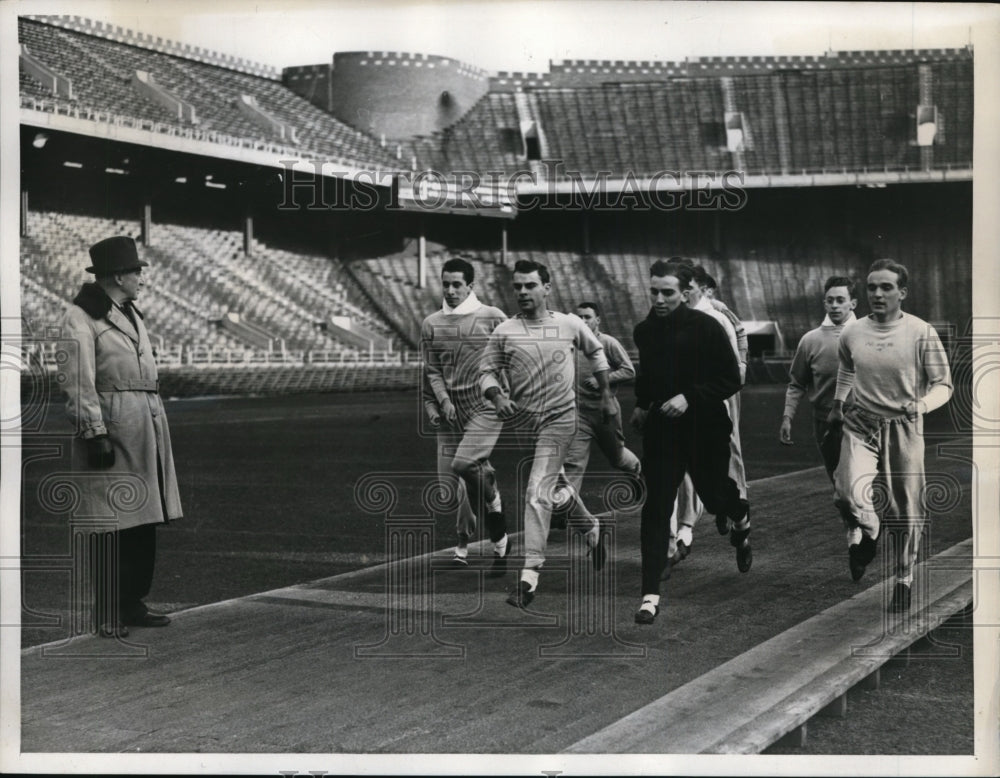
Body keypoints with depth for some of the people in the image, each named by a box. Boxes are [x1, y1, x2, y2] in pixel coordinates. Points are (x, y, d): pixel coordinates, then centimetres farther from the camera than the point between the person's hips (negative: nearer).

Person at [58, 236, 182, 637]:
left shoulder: (132, 315, 18)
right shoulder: (80, 318, -7)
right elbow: (78, 383, -12)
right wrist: (95, 434, -18)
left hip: (148, 426, 8)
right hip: (112, 426, -8)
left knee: (144, 523, 10)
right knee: (112, 526, -5)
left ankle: (133, 604, 20)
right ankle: (107, 614, 3)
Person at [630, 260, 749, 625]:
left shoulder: (705, 328, -13)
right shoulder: (644, 331, 3)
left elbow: (731, 379, -12)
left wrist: (690, 397, -22)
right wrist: (642, 404, 13)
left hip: (705, 429, -3)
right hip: (660, 430, 3)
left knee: (714, 495, 12)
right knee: (656, 508, -5)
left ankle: (741, 519, 52)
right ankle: (650, 594, -4)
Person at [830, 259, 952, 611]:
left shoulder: (921, 333, -11)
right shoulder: (852, 333, -1)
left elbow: (943, 384, -7)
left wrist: (922, 404, -26)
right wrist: (838, 403, 25)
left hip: (904, 428, -1)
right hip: (861, 425, 1)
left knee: (906, 511, 6)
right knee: (850, 493, -24)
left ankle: (904, 579, 29)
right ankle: (866, 531, 11)